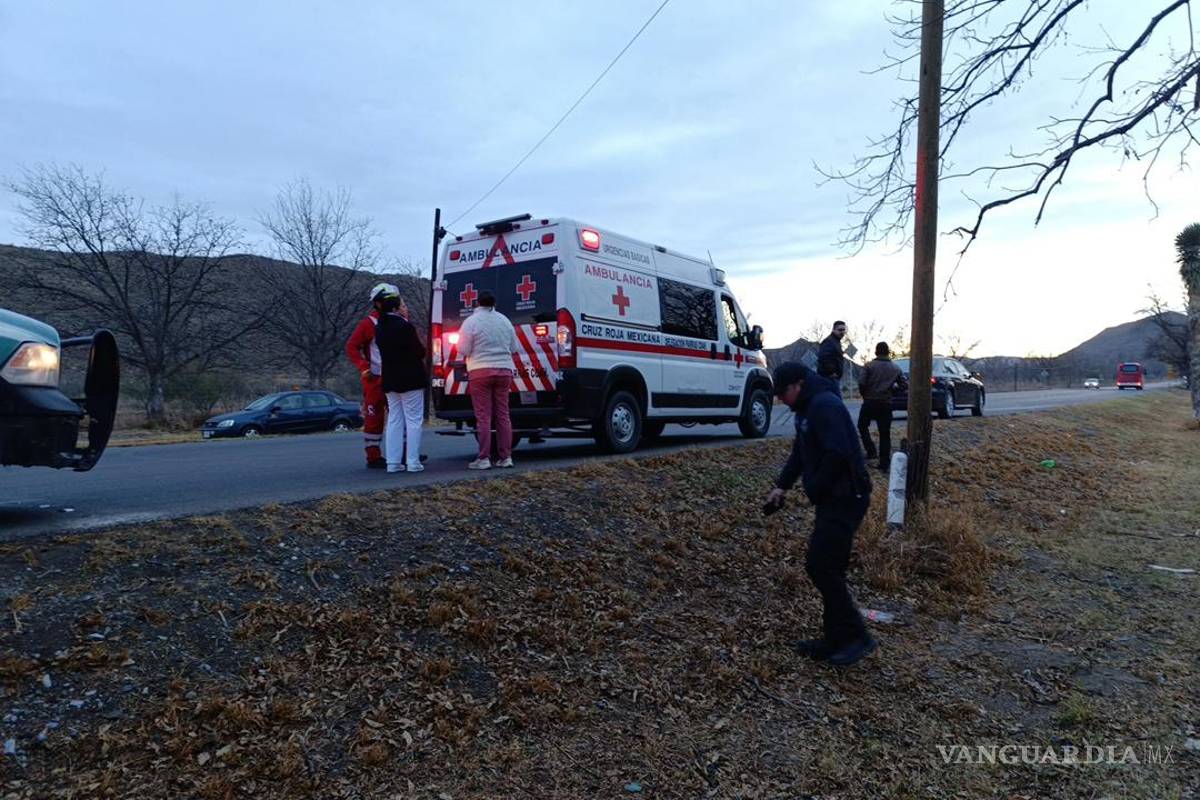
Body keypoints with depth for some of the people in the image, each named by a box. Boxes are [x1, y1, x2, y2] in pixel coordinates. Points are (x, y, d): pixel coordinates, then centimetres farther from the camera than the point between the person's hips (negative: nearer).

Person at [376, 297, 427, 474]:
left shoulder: (380, 327, 8)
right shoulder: (404, 326, -16)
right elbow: (419, 352, -14)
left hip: (390, 380, 7)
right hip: (410, 380, -7)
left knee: (394, 420, 11)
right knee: (413, 420, -1)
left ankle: (393, 462, 11)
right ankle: (412, 462, -1)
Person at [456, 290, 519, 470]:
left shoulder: (471, 321, -7)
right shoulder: (504, 320, 8)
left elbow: (463, 350, -7)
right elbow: (514, 347, 12)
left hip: (480, 372, -4)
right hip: (504, 370, 4)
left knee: (483, 417, -2)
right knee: (503, 415, 8)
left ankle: (484, 459, -3)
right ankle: (506, 457, 9)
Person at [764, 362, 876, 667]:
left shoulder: (825, 405, -16)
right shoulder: (808, 407, 17)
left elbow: (837, 454, -26)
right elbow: (800, 452, 23)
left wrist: (815, 491, -15)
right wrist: (782, 485, 11)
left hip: (845, 499, -11)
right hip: (834, 498, 11)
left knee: (821, 566, -10)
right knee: (827, 567, 13)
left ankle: (856, 636, -2)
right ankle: (837, 640, 21)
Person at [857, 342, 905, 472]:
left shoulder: (869, 366, -4)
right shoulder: (895, 369, 6)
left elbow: (861, 383, -15)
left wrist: (865, 395, 2)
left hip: (870, 402, -2)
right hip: (886, 404, 2)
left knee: (862, 426, 20)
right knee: (885, 434, 7)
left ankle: (871, 450, 5)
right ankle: (884, 464, 7)